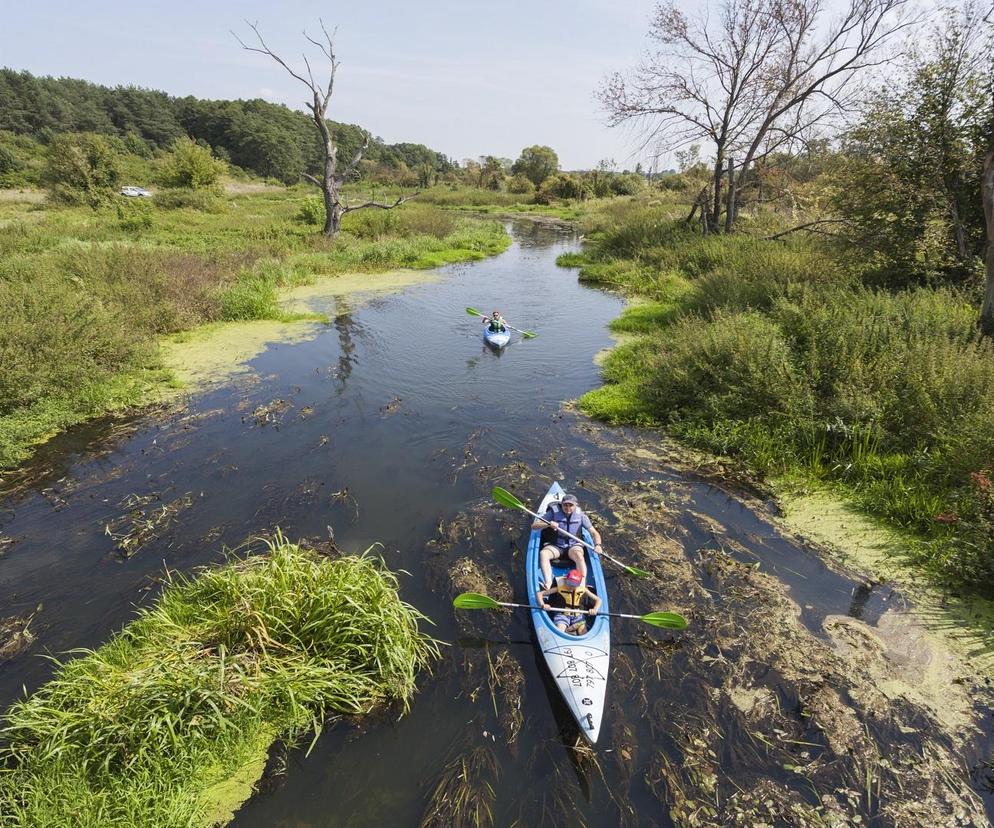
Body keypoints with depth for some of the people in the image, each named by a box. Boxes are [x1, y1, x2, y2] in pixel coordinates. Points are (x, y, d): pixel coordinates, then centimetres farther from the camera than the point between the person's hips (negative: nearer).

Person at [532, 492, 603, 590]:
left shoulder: (581, 516, -4)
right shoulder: (553, 512, -6)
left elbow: (594, 533, -2)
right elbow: (534, 526, -8)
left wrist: (597, 545, -24)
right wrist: (548, 524, -27)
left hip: (573, 546, 0)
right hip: (556, 546, 1)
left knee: (579, 555, -36)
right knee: (543, 553, -31)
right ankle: (548, 584, -41)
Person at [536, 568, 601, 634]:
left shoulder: (583, 590, -1)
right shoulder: (560, 588, -7)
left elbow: (598, 599, 3)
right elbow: (539, 593, -8)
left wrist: (595, 610, -17)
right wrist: (543, 605, -26)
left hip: (578, 616, 3)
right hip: (562, 614, -3)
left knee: (583, 634, -22)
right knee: (559, 632, -31)